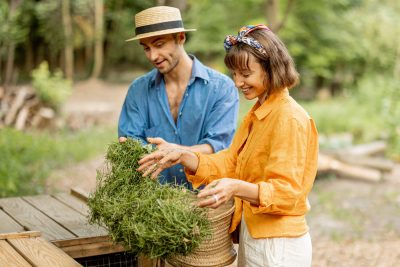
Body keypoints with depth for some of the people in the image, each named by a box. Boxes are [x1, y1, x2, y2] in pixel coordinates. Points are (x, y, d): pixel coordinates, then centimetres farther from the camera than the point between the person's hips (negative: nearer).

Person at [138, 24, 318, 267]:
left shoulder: (289, 118, -19)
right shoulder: (256, 114, 11)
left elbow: (286, 191, -23)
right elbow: (230, 163, 5)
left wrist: (237, 188, -39)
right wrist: (184, 156, -8)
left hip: (278, 246, -8)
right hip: (252, 235, 8)